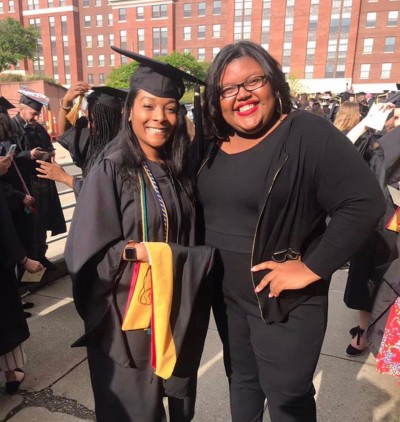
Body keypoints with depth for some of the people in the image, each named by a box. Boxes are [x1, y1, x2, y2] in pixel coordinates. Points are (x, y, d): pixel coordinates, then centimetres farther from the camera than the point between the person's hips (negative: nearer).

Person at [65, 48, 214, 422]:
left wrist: (164, 254, -11)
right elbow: (88, 254, -16)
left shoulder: (180, 169, 1)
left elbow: (193, 239, 7)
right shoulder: (111, 170, -14)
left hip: (177, 312, 5)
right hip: (127, 315, -4)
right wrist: (143, 252, -21)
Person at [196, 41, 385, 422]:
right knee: (240, 378, 25)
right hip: (225, 293, 6)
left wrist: (311, 268, -23)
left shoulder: (309, 134, -17)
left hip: (284, 299, -6)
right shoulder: (215, 146, 3)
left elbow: (364, 204, -23)